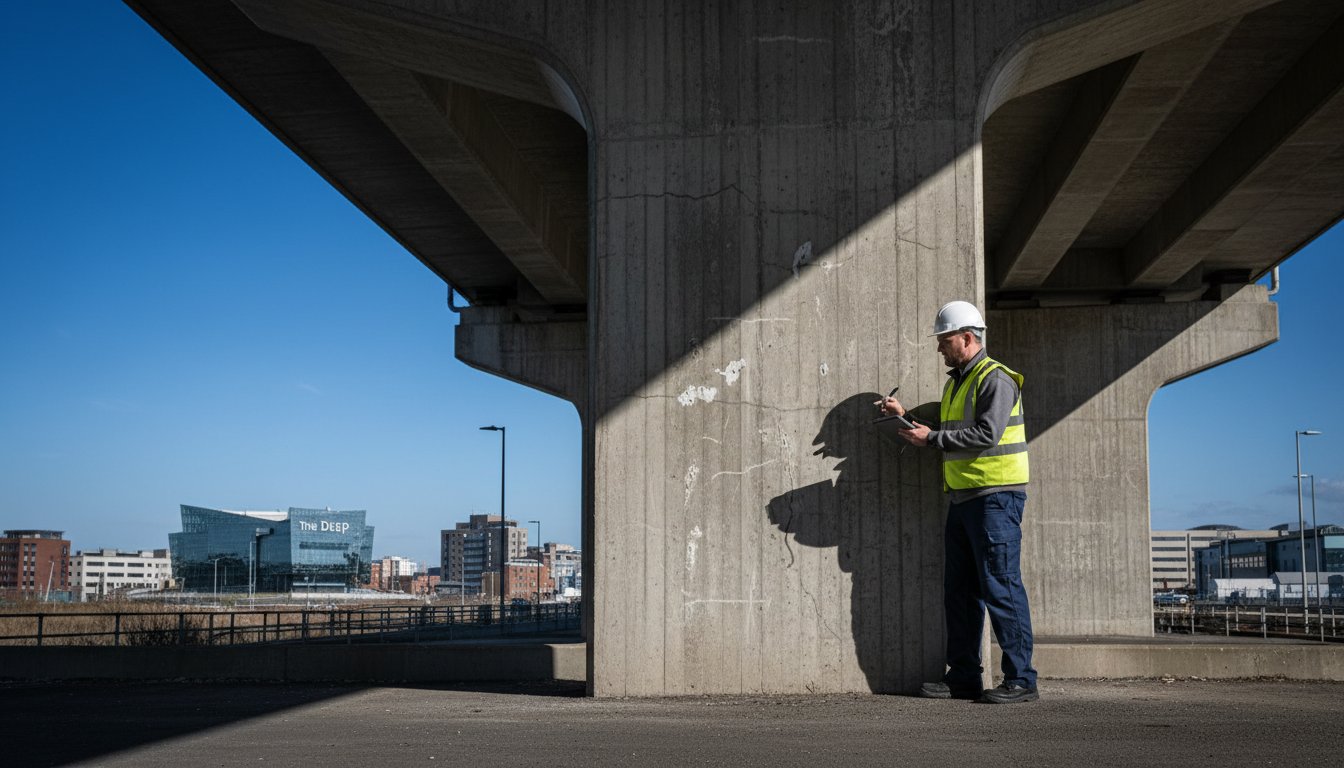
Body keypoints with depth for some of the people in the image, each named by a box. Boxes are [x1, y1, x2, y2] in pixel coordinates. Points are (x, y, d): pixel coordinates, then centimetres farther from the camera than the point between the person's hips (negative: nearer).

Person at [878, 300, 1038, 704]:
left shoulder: (995, 378, -10)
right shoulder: (956, 382, 19)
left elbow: (986, 435, -20)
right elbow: (949, 421, 26)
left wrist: (931, 437, -15)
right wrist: (907, 413, 13)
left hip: (995, 496, -10)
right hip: (962, 498, 10)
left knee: (1000, 587, -9)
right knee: (959, 590, 10)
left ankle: (1021, 680, -5)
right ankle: (963, 678, 16)